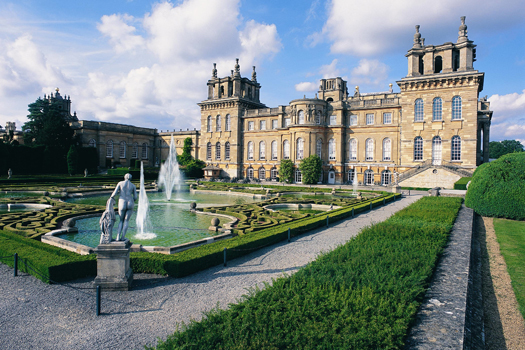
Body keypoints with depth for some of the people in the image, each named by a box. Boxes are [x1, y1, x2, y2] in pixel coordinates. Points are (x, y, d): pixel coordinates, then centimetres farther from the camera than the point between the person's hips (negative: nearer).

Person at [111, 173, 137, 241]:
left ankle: (118, 237, 2)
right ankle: (122, 237, 1)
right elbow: (135, 197, 6)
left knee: (121, 220, 16)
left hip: (122, 204, 0)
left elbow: (115, 193, 1)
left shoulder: (120, 183, 4)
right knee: (126, 220, 9)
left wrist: (111, 197, 23)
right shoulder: (133, 186, 7)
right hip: (130, 204, 0)